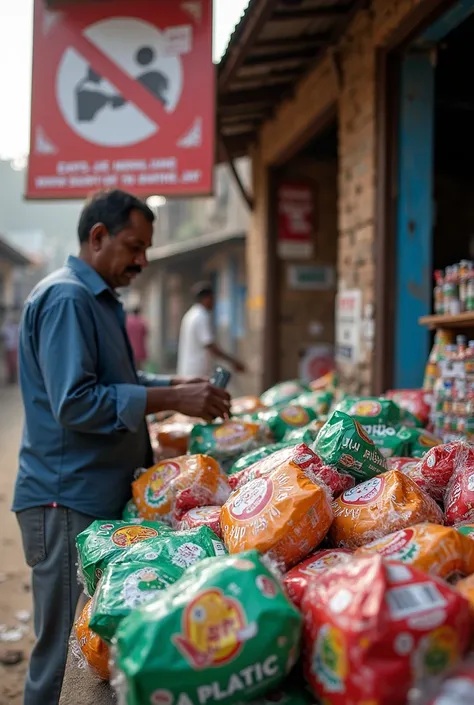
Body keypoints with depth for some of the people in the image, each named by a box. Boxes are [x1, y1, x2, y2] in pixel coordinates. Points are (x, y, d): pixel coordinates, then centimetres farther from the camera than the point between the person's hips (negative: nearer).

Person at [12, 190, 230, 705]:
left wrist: (177, 386, 11)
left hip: (100, 494, 10)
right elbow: (75, 403, -24)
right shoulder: (65, 298, -16)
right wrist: (172, 401, -22)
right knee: (67, 648, 0)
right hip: (67, 502, -10)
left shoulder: (98, 299, 17)